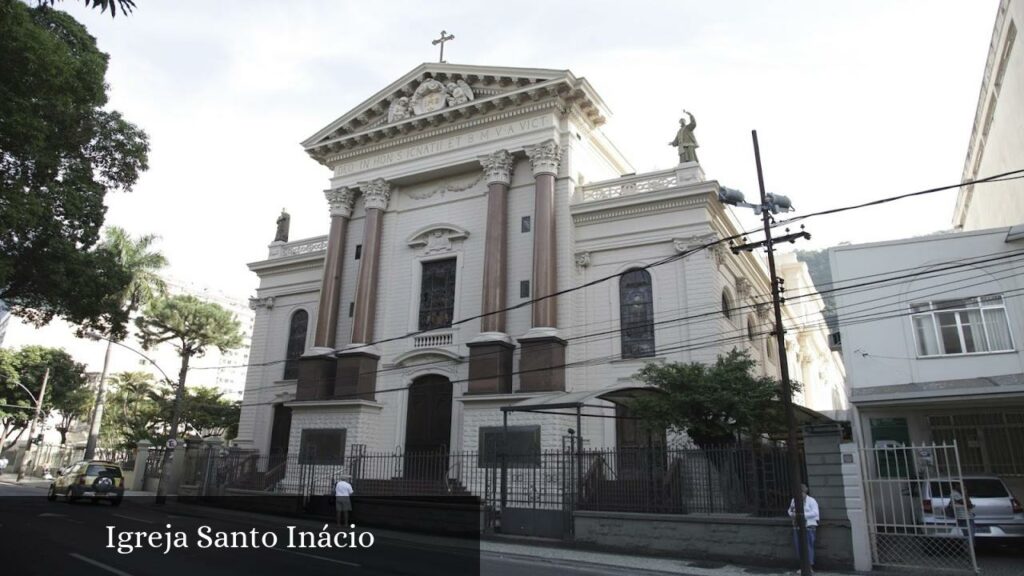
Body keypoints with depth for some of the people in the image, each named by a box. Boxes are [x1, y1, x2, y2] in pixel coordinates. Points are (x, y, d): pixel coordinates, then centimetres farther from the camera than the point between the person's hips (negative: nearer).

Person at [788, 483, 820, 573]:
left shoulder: (811, 500, -5)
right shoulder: (794, 500, 11)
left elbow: (815, 512, -15)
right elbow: (790, 510, 18)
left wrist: (802, 515, -22)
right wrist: (792, 514, -6)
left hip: (808, 526, -5)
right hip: (797, 527, 5)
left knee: (809, 547, -6)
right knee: (799, 547, 6)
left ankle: (810, 566, 2)